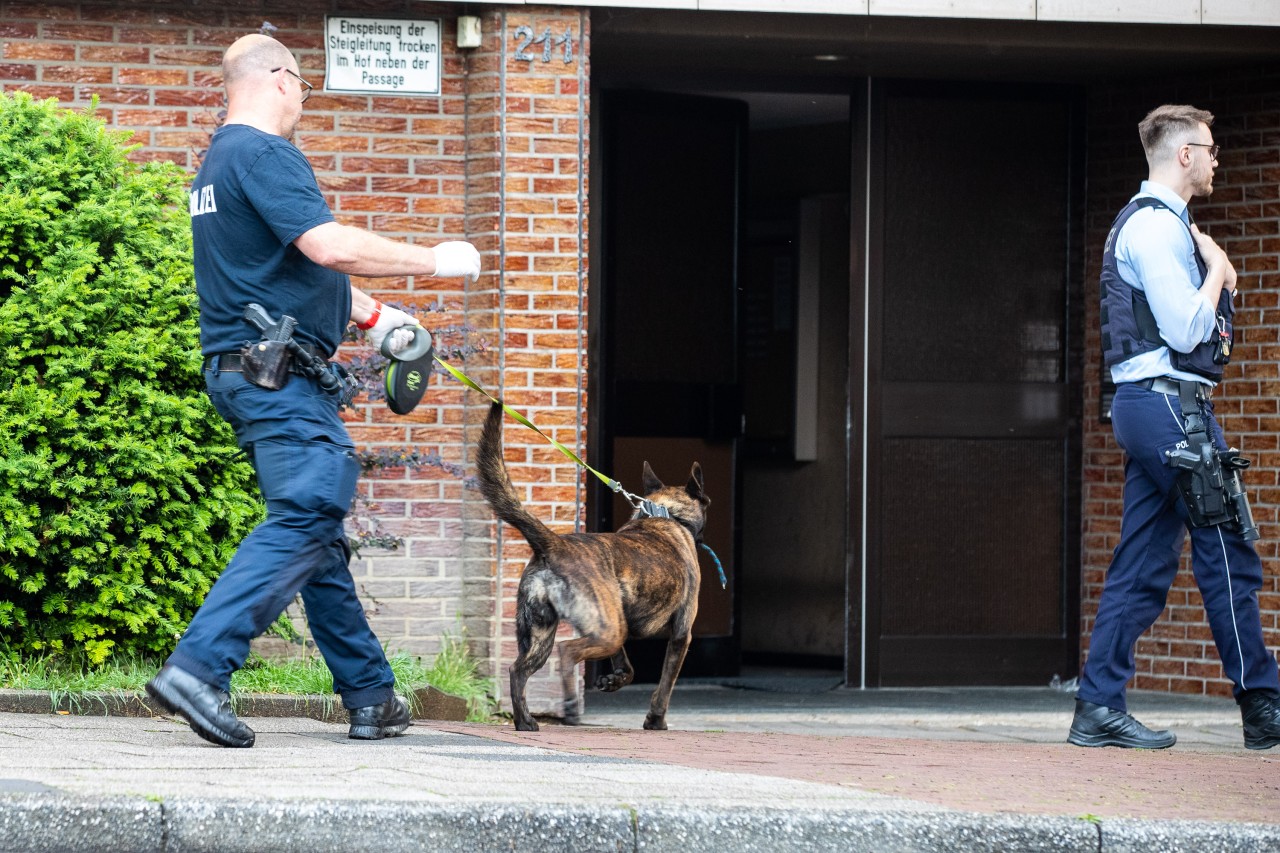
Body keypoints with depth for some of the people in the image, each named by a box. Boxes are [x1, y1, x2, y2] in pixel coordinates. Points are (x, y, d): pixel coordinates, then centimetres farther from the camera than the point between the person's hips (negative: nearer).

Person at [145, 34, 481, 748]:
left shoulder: (221, 159, 21)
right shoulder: (264, 154, -12)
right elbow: (328, 246, -24)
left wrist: (372, 316, 27)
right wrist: (433, 261, -13)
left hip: (244, 370, 11)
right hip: (279, 373, -11)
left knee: (320, 529, 13)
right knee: (305, 519, -17)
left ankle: (371, 695, 16)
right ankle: (199, 669, -27)